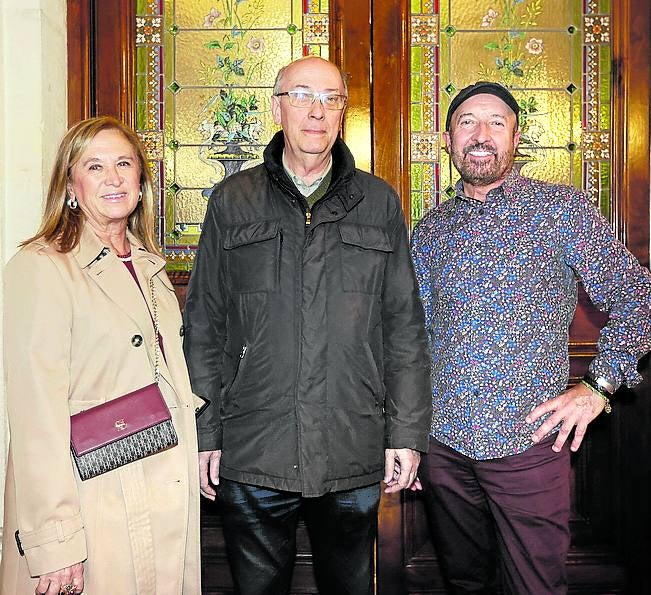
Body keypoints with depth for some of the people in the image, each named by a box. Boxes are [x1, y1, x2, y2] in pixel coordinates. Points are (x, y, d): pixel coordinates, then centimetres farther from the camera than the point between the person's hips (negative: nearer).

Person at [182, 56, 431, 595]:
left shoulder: (378, 203, 5)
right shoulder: (233, 201, 3)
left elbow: (405, 328, 5)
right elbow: (203, 325, 4)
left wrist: (407, 432, 1)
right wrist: (204, 433, 0)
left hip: (355, 456, 1)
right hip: (251, 454, 0)